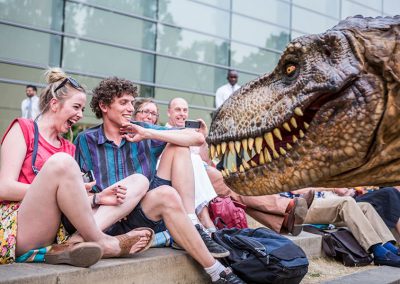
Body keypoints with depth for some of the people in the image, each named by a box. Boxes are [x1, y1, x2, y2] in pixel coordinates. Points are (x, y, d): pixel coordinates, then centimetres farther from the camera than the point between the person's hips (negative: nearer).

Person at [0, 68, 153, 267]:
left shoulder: (69, 148, 20)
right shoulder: (23, 129, 4)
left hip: (56, 233, 6)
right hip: (16, 230, -6)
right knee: (60, 162, -29)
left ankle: (68, 248, -28)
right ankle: (101, 243, -19)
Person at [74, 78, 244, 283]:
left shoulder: (142, 132, 10)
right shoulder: (86, 140, 3)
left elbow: (198, 138, 0)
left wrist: (148, 134, -9)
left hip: (153, 210, 4)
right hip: (116, 220, -4)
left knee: (177, 147, -6)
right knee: (166, 194, -34)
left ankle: (193, 226, -17)